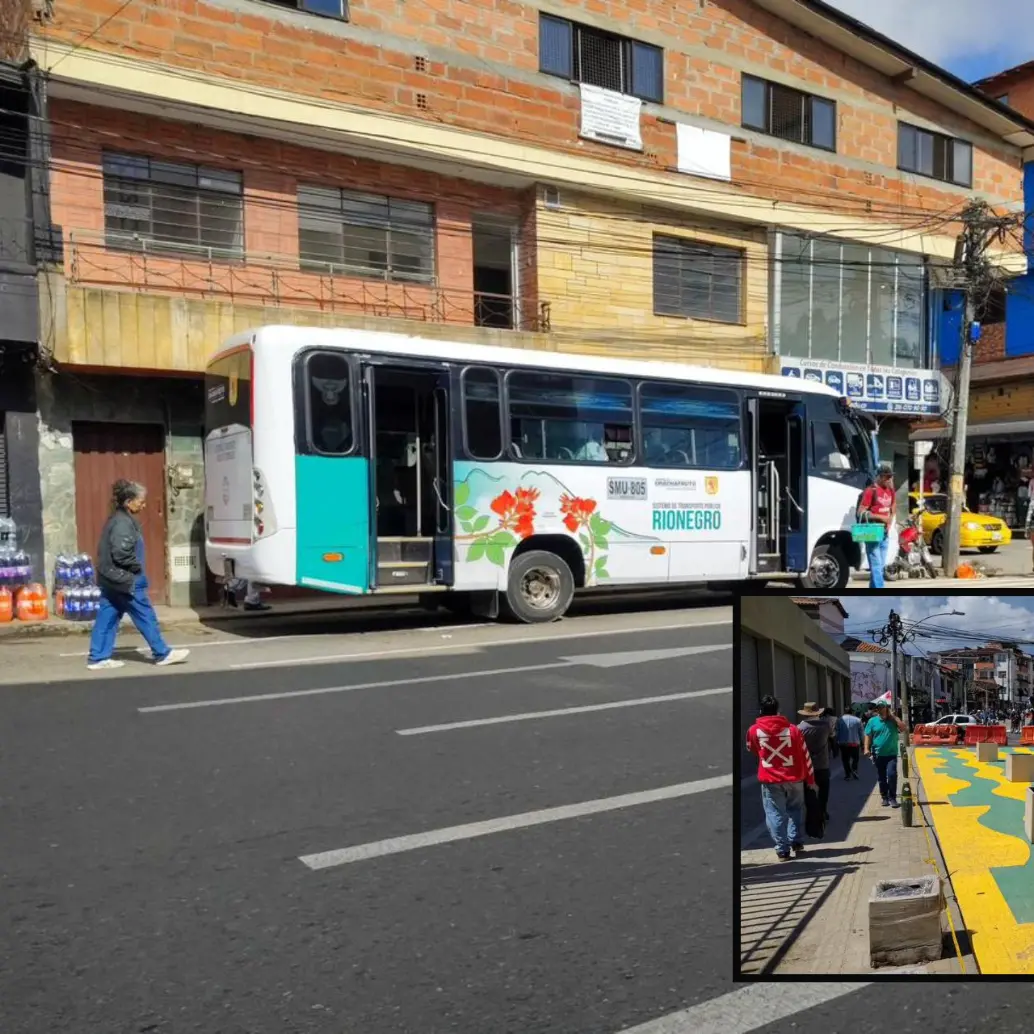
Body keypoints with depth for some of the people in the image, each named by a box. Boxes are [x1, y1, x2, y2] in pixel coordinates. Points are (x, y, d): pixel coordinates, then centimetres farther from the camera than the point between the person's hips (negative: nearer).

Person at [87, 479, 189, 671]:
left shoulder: (118, 519, 13)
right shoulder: (123, 523, -19)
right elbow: (121, 553, -26)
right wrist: (137, 567, -12)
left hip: (110, 579, 10)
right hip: (125, 580, -10)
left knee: (107, 618, 11)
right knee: (146, 616, 0)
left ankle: (98, 658, 14)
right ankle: (163, 654, 10)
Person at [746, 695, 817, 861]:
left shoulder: (754, 730, -3)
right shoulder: (792, 728, -3)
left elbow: (752, 750, 16)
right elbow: (805, 754, 1)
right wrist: (810, 778, 9)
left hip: (770, 779, -1)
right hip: (794, 777, 2)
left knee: (776, 814, 5)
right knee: (795, 810, 21)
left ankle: (782, 850, 4)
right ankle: (797, 842, 22)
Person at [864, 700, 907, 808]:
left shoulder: (893, 720, 2)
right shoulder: (872, 721, 3)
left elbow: (903, 728, -13)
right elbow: (868, 736, 2)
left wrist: (894, 717, -12)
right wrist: (867, 748, -9)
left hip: (891, 754, -1)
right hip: (878, 754, 2)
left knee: (892, 775, -14)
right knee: (881, 778, 9)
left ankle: (892, 798, -4)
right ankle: (884, 797, 21)